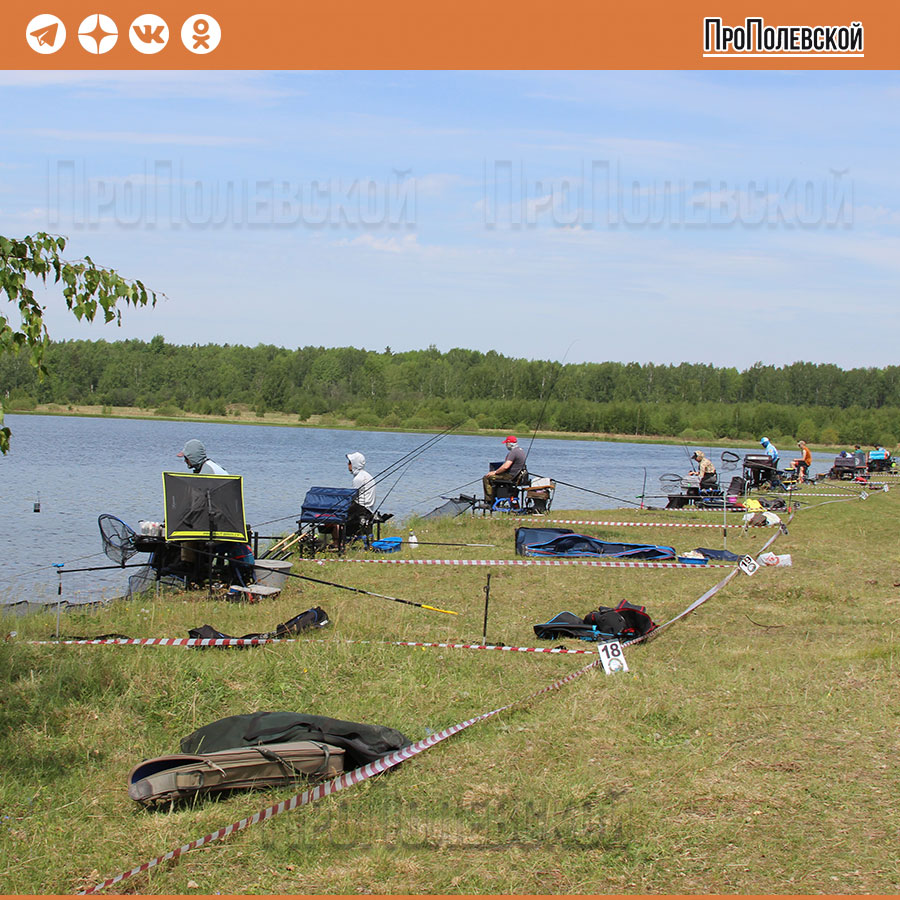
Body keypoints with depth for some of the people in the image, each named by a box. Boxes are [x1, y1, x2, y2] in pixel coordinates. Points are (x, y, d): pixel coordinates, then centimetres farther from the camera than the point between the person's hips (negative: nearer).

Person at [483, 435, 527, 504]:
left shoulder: (513, 452, -22)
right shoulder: (521, 451, 10)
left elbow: (506, 467, -29)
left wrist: (495, 472, -15)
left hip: (510, 476, -11)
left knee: (486, 478, -8)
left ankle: (489, 500, -8)